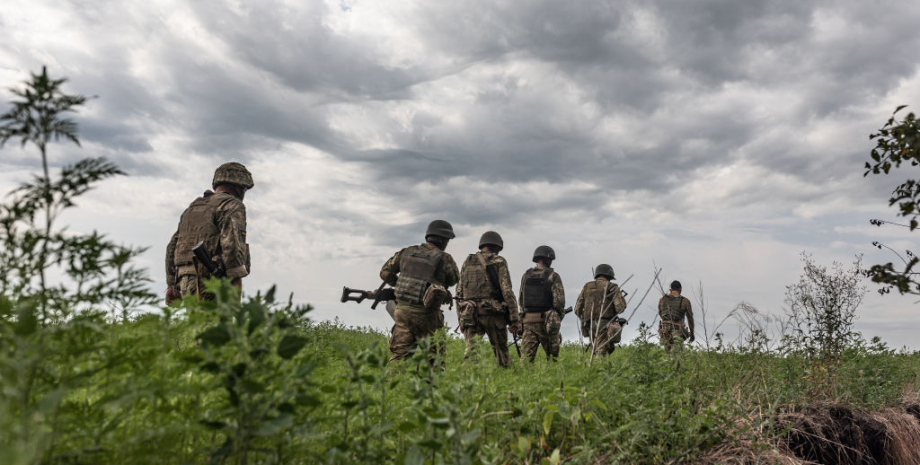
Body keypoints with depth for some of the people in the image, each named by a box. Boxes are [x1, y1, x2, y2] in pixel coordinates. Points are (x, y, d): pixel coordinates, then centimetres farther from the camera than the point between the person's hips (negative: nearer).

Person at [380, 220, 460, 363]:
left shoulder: (407, 252, 5)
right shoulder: (444, 258, -9)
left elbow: (385, 273, 10)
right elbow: (453, 279, 8)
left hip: (403, 310, 4)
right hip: (425, 314, -4)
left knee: (400, 353, 9)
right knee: (434, 355, 11)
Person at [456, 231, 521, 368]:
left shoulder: (467, 262, 15)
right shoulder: (498, 262, 1)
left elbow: (459, 292, 13)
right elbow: (507, 291, -8)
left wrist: (460, 320, 17)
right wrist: (515, 319, -8)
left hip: (470, 314, 3)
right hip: (493, 314, -3)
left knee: (471, 350, -4)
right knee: (501, 351, 12)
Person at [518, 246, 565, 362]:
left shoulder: (526, 275, 9)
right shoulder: (553, 276, -5)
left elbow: (521, 300, 12)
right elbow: (559, 300, -12)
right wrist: (559, 316, 3)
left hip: (528, 319, 3)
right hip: (546, 321, -3)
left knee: (527, 355, 2)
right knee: (552, 355, 11)